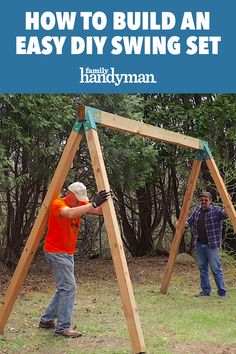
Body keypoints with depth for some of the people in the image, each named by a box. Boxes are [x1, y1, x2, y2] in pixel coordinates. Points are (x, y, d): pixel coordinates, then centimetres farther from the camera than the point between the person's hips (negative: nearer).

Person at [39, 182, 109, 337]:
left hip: (68, 253, 9)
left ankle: (47, 320, 26)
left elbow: (99, 211, -7)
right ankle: (63, 327, -5)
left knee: (65, 288, 14)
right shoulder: (58, 204, -16)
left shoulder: (80, 204, 6)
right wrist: (93, 203, -44)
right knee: (69, 287, -12)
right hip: (56, 252, -9)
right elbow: (70, 213, -38)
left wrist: (103, 202, -28)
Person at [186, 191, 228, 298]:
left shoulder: (215, 210, -7)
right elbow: (189, 222, 20)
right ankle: (205, 290, 21)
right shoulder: (197, 211, 12)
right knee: (202, 268, 11)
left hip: (211, 245, -6)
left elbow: (225, 213, -25)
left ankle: (222, 292, 2)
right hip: (199, 244, 6)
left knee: (216, 268, -6)